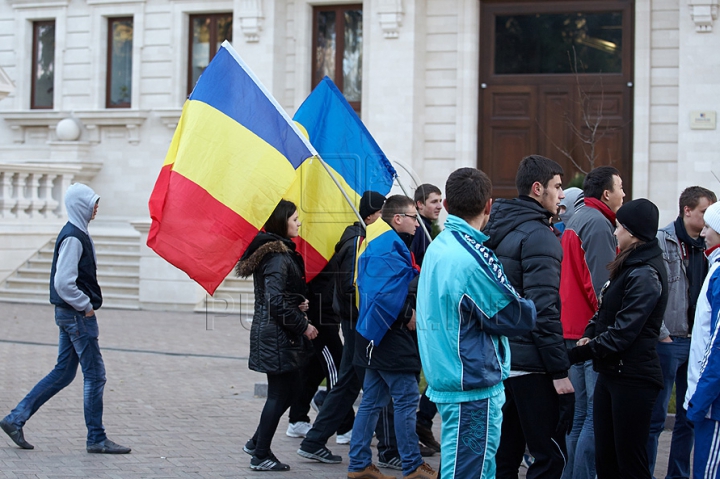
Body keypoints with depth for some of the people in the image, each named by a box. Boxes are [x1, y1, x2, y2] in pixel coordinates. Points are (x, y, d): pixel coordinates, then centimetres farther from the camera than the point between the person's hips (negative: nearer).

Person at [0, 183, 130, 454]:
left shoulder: (76, 234, 14)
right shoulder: (73, 238, -17)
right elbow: (63, 283, -24)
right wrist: (86, 306, -15)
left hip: (70, 313, 10)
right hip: (77, 316, -10)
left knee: (63, 373, 14)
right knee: (95, 374, -2)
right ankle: (96, 439, 5)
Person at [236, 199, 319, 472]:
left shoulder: (279, 252, 13)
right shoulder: (278, 257, -18)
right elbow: (276, 302, -24)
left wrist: (300, 302, 4)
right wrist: (303, 326, -15)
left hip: (273, 335, 10)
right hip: (277, 337, -10)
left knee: (291, 389, 17)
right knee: (279, 395, -1)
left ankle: (257, 443, 23)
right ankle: (261, 456, 8)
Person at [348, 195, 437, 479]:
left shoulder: (377, 242, 17)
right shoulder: (389, 245, -16)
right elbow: (386, 293, -27)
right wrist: (407, 315, -15)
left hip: (376, 335, 11)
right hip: (391, 336, -11)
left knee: (373, 399, 13)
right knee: (407, 398, -4)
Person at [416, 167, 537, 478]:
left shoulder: (438, 247, 9)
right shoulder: (472, 257, -20)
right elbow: (518, 318, -15)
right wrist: (534, 307, 6)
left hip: (446, 380, 9)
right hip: (474, 387, -9)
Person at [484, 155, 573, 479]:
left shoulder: (497, 230, 15)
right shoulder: (538, 235, -13)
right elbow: (543, 309, -19)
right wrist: (559, 370, -18)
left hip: (500, 361, 9)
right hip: (530, 366, -9)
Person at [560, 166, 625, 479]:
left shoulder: (576, 221, 19)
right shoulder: (598, 223, -12)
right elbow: (602, 285, -18)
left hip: (572, 330, 10)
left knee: (581, 414, 14)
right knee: (597, 416, -9)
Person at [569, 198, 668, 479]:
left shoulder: (646, 274, -16)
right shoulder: (628, 267, 14)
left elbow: (622, 334, -22)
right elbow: (604, 312, 20)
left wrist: (577, 354, -20)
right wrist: (588, 335, 1)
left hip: (633, 379, -10)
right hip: (611, 372, 10)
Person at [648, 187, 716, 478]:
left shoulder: (705, 247, 11)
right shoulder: (662, 241, -8)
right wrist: (662, 334, -16)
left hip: (696, 343, 7)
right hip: (668, 342, -7)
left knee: (689, 417, 12)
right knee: (656, 417, -3)